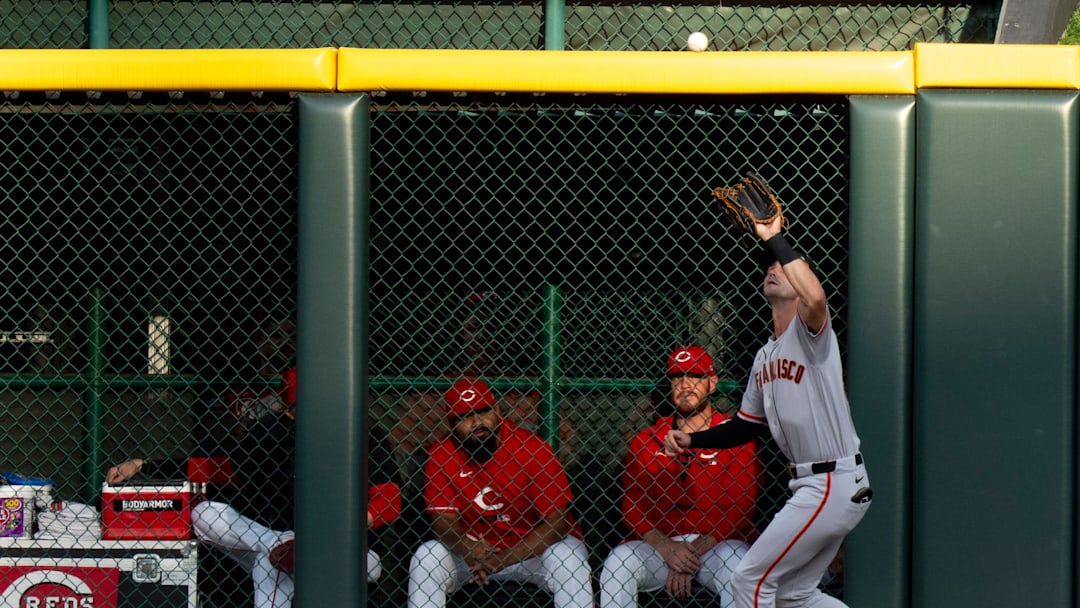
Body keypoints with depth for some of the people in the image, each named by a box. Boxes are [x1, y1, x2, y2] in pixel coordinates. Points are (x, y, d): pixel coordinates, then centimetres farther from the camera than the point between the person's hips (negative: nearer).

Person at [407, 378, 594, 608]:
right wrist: (467, 550, -34)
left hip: (530, 549, -2)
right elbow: (443, 519, -10)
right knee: (426, 556, -20)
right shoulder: (442, 456, -8)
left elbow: (557, 519, -20)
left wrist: (504, 558, -31)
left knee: (567, 554, -30)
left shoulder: (532, 449, -18)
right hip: (472, 551, 2)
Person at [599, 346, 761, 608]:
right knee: (619, 561, -25)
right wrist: (666, 548, -15)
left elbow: (737, 511, -5)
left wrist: (692, 553, -15)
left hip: (717, 544, -2)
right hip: (658, 544, 2)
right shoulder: (645, 441, 12)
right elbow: (633, 506, 4)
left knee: (737, 563, -33)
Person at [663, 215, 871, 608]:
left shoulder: (809, 330, -10)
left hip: (833, 484, -10)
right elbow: (748, 425, 24)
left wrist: (774, 240, -29)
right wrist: (692, 440, 12)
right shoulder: (765, 356, 18)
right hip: (810, 486, 10)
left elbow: (815, 297, -35)